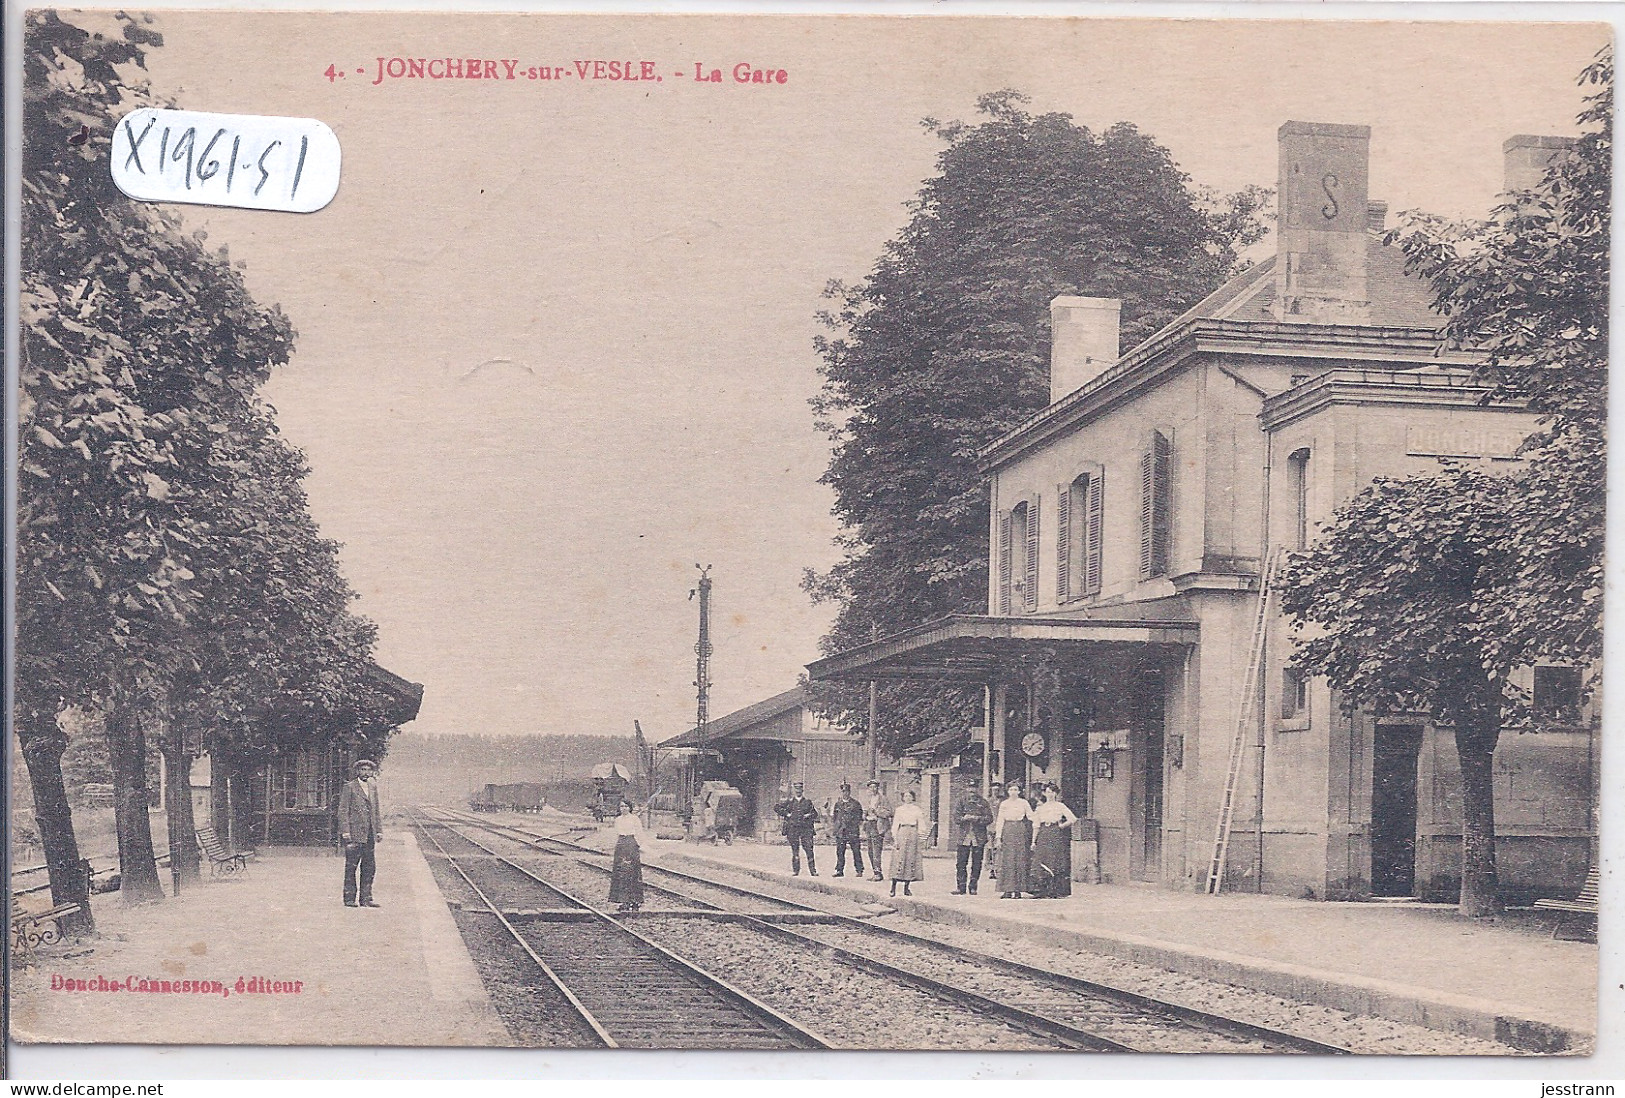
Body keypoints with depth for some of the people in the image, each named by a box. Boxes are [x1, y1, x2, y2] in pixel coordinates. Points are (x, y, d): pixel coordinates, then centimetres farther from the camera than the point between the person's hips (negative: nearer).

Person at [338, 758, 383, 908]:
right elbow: (343, 811, -7)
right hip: (354, 833, -6)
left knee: (370, 867, 6)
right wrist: (345, 832, -14)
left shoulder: (373, 786, 15)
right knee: (351, 866, -3)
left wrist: (379, 830, 12)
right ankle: (350, 898, 2)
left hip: (369, 834, 6)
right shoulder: (349, 787, -4)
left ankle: (366, 898, 12)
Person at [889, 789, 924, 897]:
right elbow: (895, 825, 4)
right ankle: (893, 887, -9)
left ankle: (906, 888, 5)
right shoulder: (899, 809, 8)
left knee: (911, 860, -1)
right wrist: (895, 839, -4)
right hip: (902, 834, -2)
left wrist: (923, 818, -5)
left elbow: (921, 825, 14)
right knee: (899, 859, -10)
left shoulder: (916, 809, 13)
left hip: (913, 835, 2)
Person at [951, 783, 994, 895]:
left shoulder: (983, 803, 3)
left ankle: (973, 887, 10)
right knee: (961, 862, -2)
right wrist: (964, 818, -17)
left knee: (976, 864, 2)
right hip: (964, 837, 1)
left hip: (979, 838, -1)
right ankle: (961, 887, 3)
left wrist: (976, 818, -15)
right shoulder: (962, 802, 7)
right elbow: (956, 817, 2)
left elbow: (989, 818, -3)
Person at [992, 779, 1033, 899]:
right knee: (1006, 861, -4)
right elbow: (1000, 821, 6)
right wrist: (998, 837, -1)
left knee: (1019, 861, -4)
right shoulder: (1004, 804, 9)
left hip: (1020, 832, -1)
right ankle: (1007, 890, -4)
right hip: (1007, 832, 1)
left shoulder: (1024, 803, 7)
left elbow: (1031, 817, 8)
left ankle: (1017, 890, -2)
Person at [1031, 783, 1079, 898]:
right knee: (1043, 863, -5)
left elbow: (1073, 819, 2)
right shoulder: (1040, 808, 14)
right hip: (1043, 837, 3)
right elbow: (1036, 826, 14)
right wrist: (1033, 841, 9)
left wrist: (1061, 825, 1)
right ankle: (1046, 891, -2)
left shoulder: (1060, 806, 6)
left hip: (1057, 836, -3)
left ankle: (1057, 891, -5)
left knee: (1057, 863, -7)